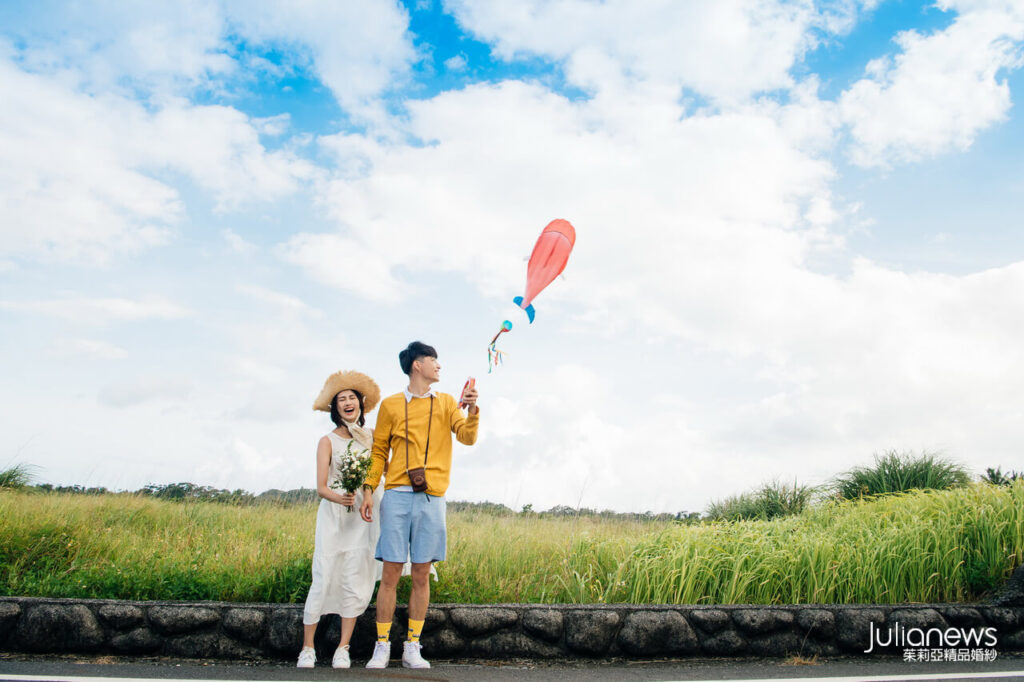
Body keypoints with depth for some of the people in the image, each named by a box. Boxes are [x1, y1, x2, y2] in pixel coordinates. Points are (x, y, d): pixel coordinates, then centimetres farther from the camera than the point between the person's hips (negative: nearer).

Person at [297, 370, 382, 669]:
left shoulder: (370, 437, 8)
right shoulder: (328, 441, 0)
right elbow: (321, 487, -6)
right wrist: (339, 498, -26)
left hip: (362, 517, 2)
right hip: (332, 516, -2)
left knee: (355, 582, 0)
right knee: (323, 580, -4)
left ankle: (343, 649, 9)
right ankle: (307, 648, 9)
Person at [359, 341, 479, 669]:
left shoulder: (445, 402, 13)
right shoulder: (391, 404, 9)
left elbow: (467, 437, 1)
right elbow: (379, 451, 11)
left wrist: (472, 411, -18)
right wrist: (369, 490, 1)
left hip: (431, 498, 1)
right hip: (397, 496, -1)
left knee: (421, 574, 4)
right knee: (390, 573, 0)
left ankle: (412, 648, 14)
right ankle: (382, 647, 10)